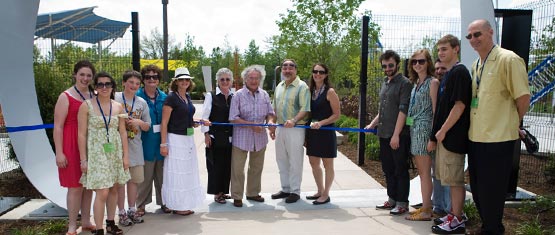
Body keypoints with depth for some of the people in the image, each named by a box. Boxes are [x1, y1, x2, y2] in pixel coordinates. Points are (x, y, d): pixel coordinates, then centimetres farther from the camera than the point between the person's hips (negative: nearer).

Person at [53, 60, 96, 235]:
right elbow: (58, 126, -9)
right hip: (72, 147, -5)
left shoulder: (94, 97, 10)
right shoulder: (66, 97, -6)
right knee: (76, 186, -1)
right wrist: (59, 152, -14)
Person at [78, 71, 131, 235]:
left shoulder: (118, 107, 6)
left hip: (115, 152, 4)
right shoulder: (86, 106, -5)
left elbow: (123, 132, 9)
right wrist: (83, 159, -8)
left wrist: (125, 155, 5)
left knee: (113, 190, 11)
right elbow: (82, 134, -6)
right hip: (96, 153, -4)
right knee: (102, 193, -9)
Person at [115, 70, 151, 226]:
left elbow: (147, 127, 11)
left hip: (135, 146, 4)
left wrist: (139, 122, -8)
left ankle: (132, 210, 24)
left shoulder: (142, 102, 8)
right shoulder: (115, 98, -4)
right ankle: (122, 212, 13)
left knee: (134, 179, 11)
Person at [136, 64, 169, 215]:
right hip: (146, 142, -4)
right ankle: (141, 204, 18)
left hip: (161, 142, 4)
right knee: (145, 175, 3)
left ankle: (163, 202, 27)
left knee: (162, 174, 13)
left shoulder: (164, 97, 8)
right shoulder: (137, 96, -4)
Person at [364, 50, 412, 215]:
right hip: (384, 134, 8)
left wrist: (396, 134, -20)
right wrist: (372, 124, 18)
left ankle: (402, 203, 11)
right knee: (388, 169, 15)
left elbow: (403, 111, -16)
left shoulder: (404, 83, -9)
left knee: (400, 170, 1)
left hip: (399, 135, -8)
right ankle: (392, 199, 26)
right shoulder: (385, 83, 16)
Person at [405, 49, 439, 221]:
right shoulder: (416, 83, 18)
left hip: (424, 128, -8)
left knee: (425, 172, -5)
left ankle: (426, 211, 1)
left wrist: (433, 135, -15)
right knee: (421, 171, 12)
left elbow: (435, 110, -10)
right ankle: (426, 206, 20)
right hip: (414, 129, 8)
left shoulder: (432, 82, -6)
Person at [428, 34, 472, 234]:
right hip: (444, 136, 10)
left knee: (454, 179, -3)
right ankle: (455, 214, 26)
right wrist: (435, 135, 16)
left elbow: (460, 105, -19)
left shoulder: (460, 72, -12)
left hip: (453, 136, -9)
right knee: (450, 178, 15)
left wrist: (443, 130, -16)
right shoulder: (448, 74, 17)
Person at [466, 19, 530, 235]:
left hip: (498, 138, -8)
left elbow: (523, 98, -11)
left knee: (491, 192, 2)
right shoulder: (476, 65, 13)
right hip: (476, 136, 8)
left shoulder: (508, 59, -12)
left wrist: (512, 125, 1)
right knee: (477, 190, 17)